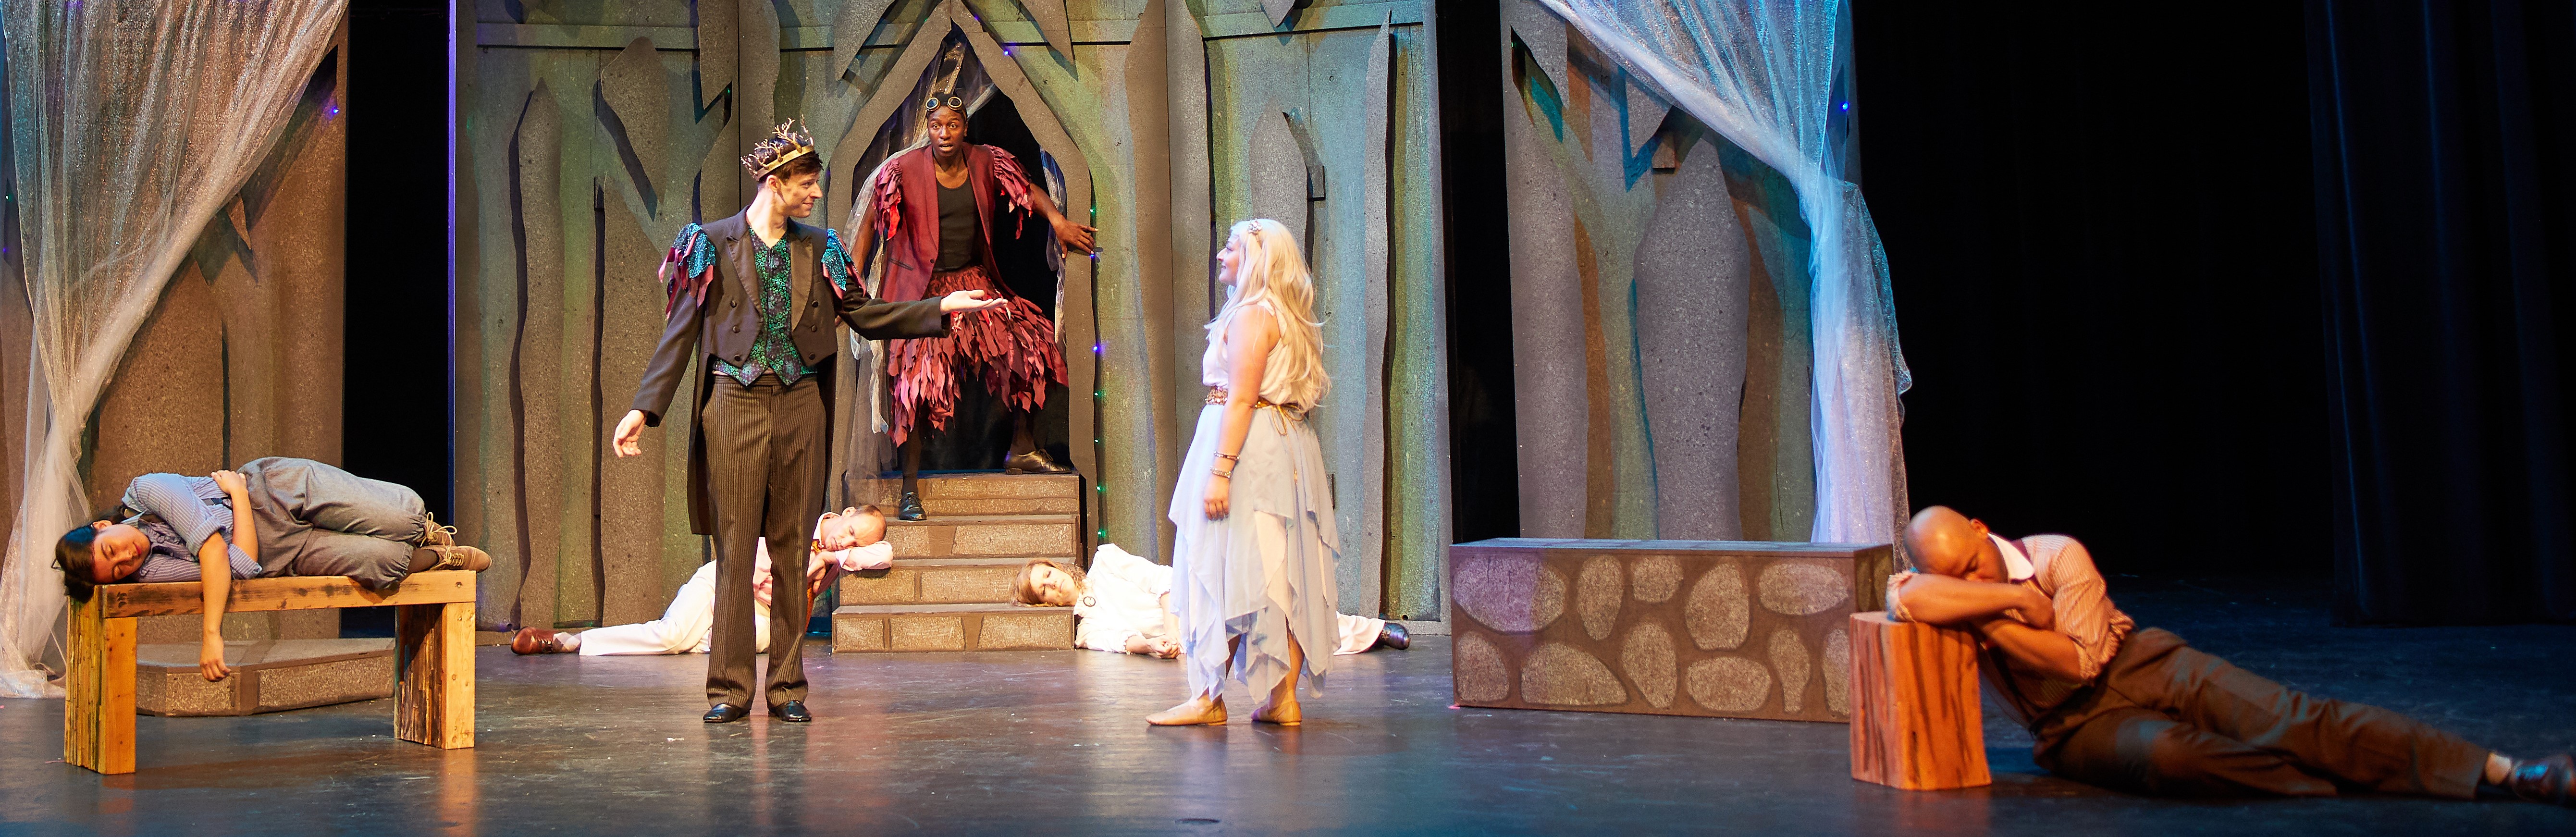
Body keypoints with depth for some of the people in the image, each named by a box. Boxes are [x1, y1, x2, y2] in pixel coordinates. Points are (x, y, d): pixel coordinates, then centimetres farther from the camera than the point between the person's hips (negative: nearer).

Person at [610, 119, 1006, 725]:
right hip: (736, 406, -3)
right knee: (734, 549, -2)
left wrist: (941, 308, 5)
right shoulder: (713, 244, 3)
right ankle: (730, 688, 5)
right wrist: (645, 408, -5)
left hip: (800, 407, 3)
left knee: (793, 551, 5)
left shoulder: (818, 249, 11)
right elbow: (680, 332, 2)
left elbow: (864, 315, 13)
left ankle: (788, 686, 12)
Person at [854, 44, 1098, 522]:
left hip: (975, 283, 5)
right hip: (925, 291, -4)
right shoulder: (905, 170, -10)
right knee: (920, 380, -11)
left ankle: (1023, 450, 14)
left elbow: (1028, 191, 15)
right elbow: (871, 223, -6)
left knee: (1034, 344, -3)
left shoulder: (985, 163, 1)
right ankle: (910, 488, -1)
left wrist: (1058, 221, -1)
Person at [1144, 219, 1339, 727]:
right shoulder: (1288, 318, 19)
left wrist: (1220, 469, -22)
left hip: (1247, 446, -9)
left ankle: (1209, 698, -2)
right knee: (1283, 575, 5)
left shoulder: (1250, 315, -10)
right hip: (1287, 448, 10)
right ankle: (1284, 699, 6)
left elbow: (1241, 398, -18)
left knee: (1227, 573, -6)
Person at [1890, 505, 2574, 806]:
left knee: (2289, 718, -19)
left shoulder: (2058, 557, -11)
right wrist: (2010, 597, -30)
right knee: (2165, 754, -37)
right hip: (2073, 729, 0)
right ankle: (2329, 785, -26)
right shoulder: (1945, 588, -6)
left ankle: (2506, 773, -21)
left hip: (2138, 664, 0)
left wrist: (1990, 623, -22)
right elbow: (1905, 599, -32)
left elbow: (2079, 660, -16)